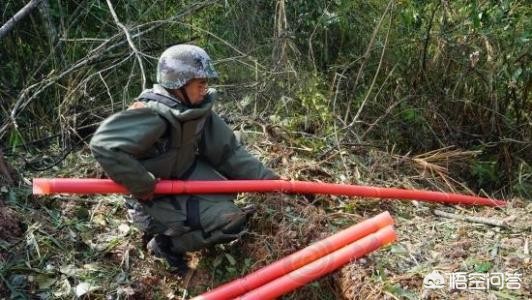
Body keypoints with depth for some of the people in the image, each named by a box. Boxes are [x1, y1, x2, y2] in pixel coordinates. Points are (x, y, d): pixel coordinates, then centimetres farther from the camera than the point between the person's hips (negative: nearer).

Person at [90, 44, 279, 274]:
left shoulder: (198, 108, -8)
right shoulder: (153, 116, -31)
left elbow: (228, 151, -5)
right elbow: (104, 145, -40)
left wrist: (265, 178, -11)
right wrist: (143, 186, -31)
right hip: (151, 199, -8)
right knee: (232, 221, -16)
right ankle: (165, 244, 3)